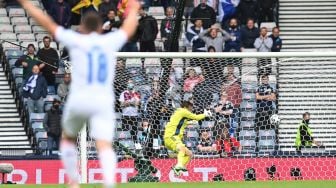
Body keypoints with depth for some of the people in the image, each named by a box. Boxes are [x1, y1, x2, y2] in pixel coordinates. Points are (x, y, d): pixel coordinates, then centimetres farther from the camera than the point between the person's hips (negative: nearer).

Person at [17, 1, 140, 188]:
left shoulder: (76, 40, 5)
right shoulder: (111, 41, 11)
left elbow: (48, 23, 10)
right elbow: (129, 28, 32)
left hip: (78, 100, 0)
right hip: (104, 101, 0)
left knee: (68, 139, 24)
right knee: (105, 145, -13)